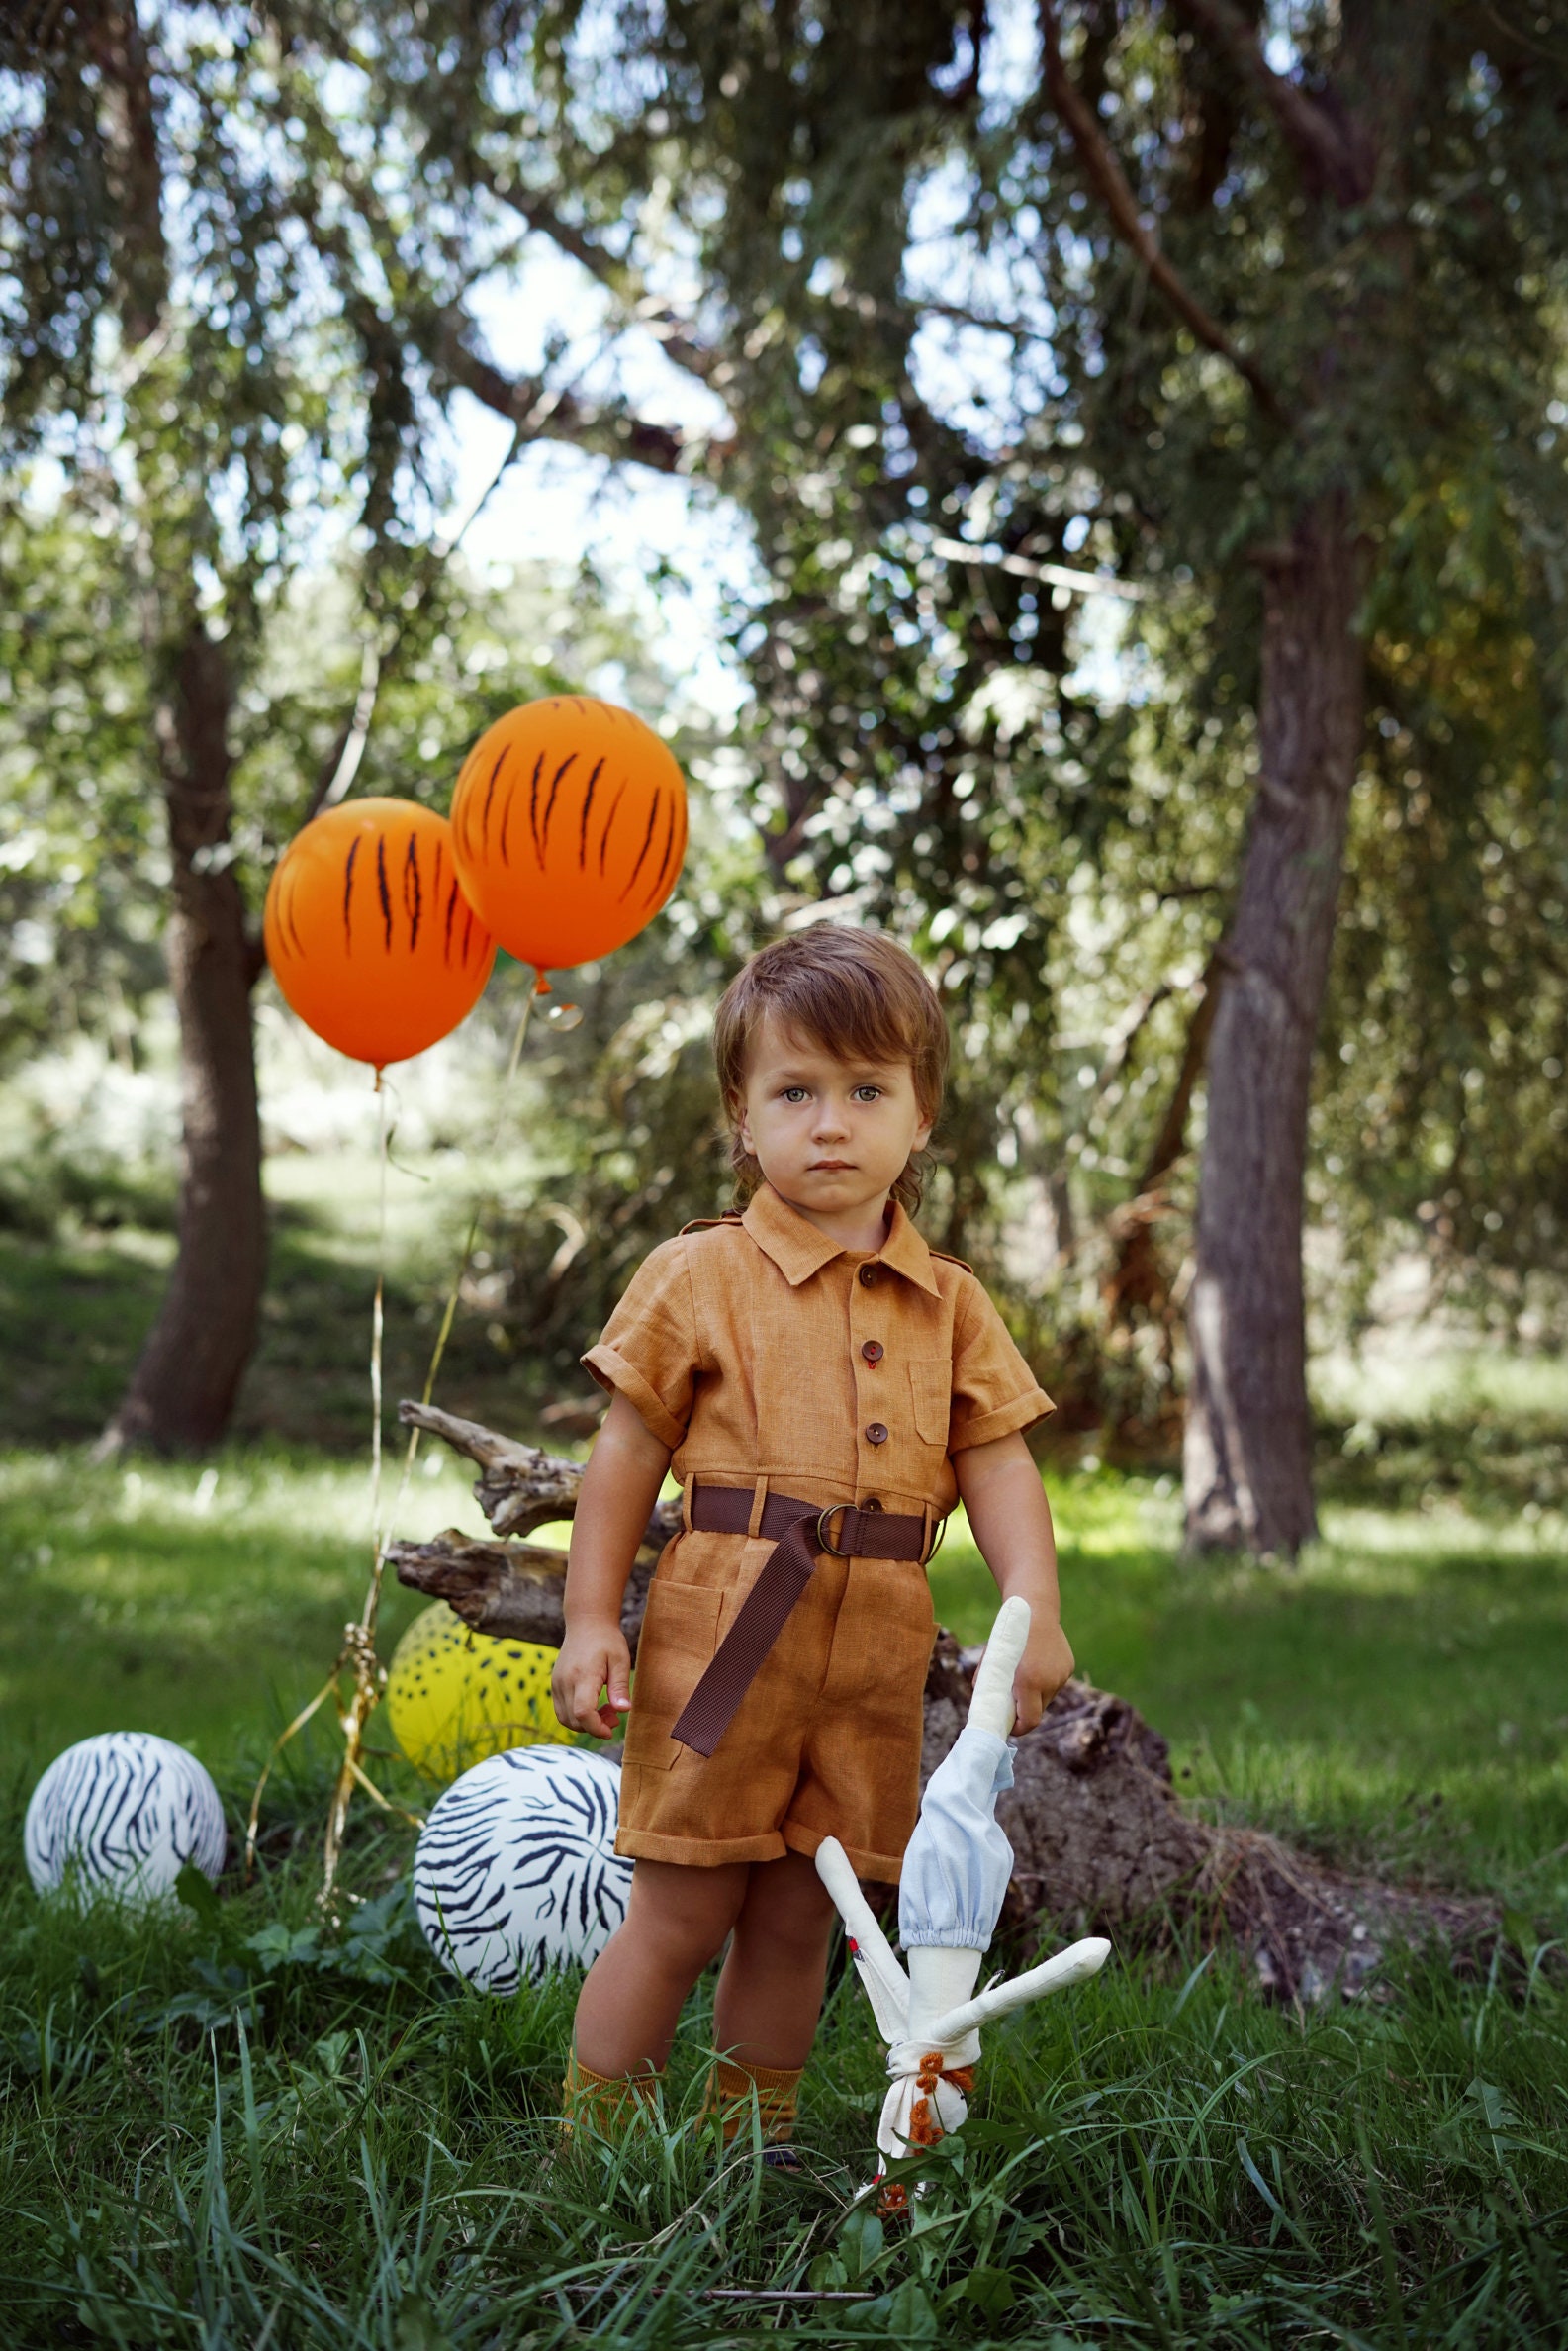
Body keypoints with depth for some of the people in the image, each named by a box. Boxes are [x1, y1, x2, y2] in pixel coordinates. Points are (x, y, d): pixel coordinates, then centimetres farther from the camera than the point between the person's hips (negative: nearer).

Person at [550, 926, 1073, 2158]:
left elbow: (997, 1464, 6)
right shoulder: (700, 1276, -1)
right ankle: (589, 2146, 14)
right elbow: (627, 1457, 0)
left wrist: (1033, 1606, -9)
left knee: (798, 1922, 13)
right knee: (681, 1915, 1)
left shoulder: (950, 1304, 10)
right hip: (724, 1628, -3)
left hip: (874, 1652, 4)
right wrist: (592, 1619, -5)